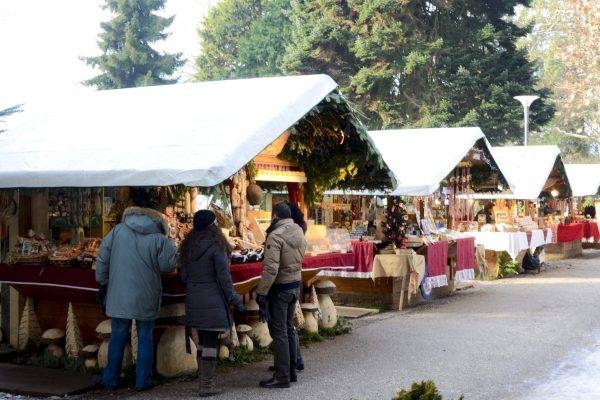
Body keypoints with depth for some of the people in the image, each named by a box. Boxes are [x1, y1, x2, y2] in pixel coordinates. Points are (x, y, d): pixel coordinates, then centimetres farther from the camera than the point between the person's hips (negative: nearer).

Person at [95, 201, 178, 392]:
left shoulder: (118, 231, -3)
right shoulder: (158, 238, -10)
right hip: (146, 298, -1)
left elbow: (103, 258, 1)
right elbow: (168, 264, -7)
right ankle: (142, 381, 14)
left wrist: (102, 280, 13)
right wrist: (168, 246, 8)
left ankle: (111, 380, 20)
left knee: (117, 337, 13)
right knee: (145, 339, 11)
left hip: (119, 296, 1)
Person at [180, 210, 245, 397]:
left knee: (202, 341, 16)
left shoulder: (188, 246, 7)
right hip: (213, 301, -7)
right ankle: (207, 385, 1)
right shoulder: (216, 245, -12)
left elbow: (184, 276, 10)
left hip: (194, 302, 7)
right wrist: (234, 300, -4)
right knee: (211, 342, -1)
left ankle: (203, 380, 23)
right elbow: (224, 277, -12)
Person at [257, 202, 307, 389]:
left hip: (280, 288, -8)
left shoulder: (275, 236, -20)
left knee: (279, 332, -1)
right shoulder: (299, 231, 2)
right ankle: (292, 371, 26)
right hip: (295, 285, 8)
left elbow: (271, 268, -25)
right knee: (289, 328, 18)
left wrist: (261, 293, -19)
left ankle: (282, 377, 3)